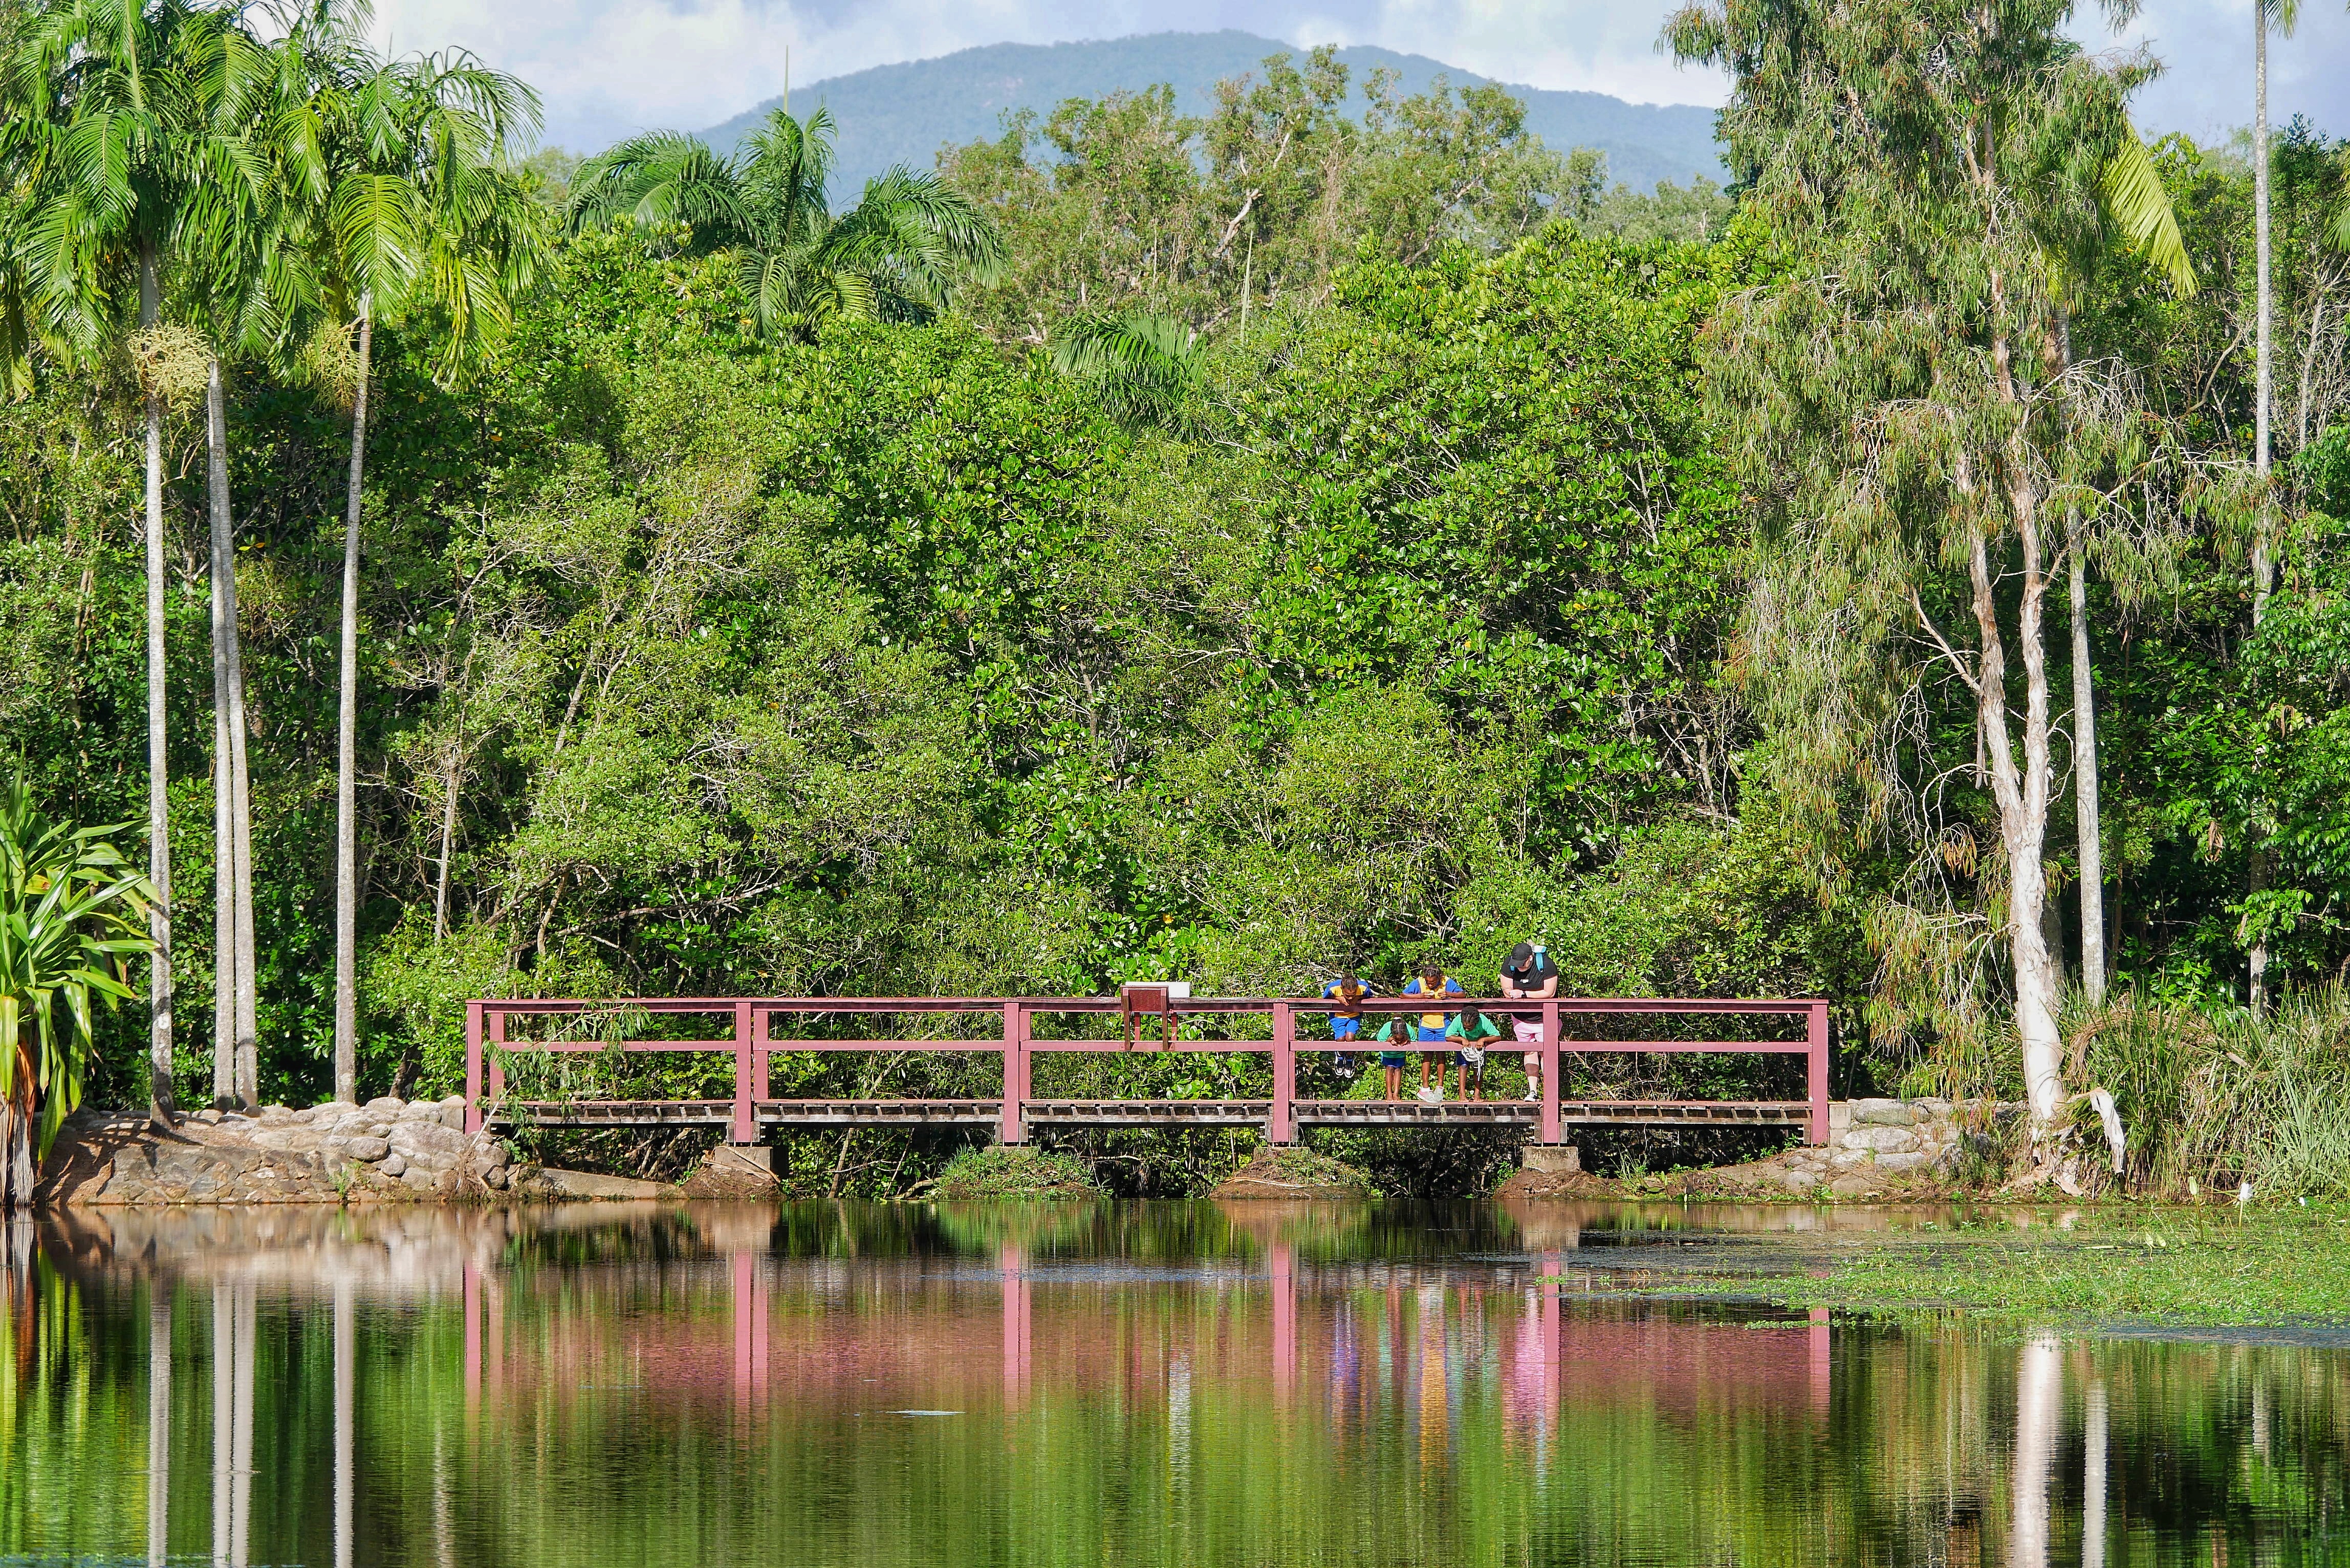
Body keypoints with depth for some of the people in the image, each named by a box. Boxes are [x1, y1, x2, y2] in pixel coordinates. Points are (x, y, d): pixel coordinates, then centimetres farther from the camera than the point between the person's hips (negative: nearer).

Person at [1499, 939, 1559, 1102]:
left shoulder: (1546, 965, -22)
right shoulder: (1508, 964, -11)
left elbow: (1549, 993, -21)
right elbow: (1507, 991, -9)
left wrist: (1523, 994, -24)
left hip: (1544, 1018, -4)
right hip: (1521, 1019, 4)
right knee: (1529, 1052, 5)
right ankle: (1533, 1091, 8)